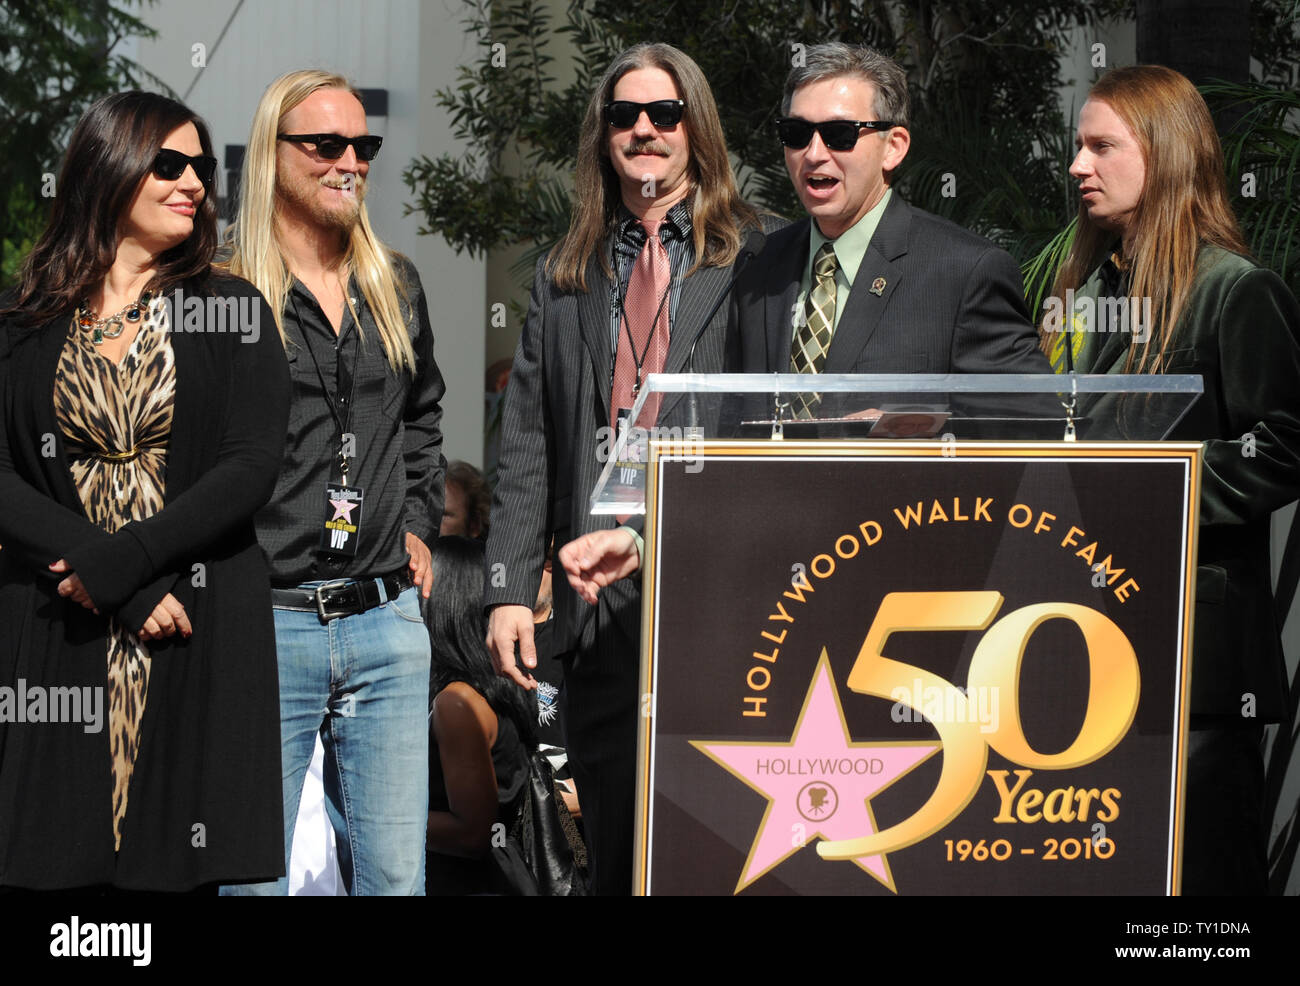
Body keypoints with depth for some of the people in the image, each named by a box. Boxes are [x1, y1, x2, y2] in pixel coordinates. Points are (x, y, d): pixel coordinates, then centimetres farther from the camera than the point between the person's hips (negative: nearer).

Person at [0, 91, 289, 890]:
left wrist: (117, 562, -13)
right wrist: (130, 593, -13)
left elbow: (253, 467, -3)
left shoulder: (232, 312, 9)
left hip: (201, 638, 0)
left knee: (179, 866, -3)